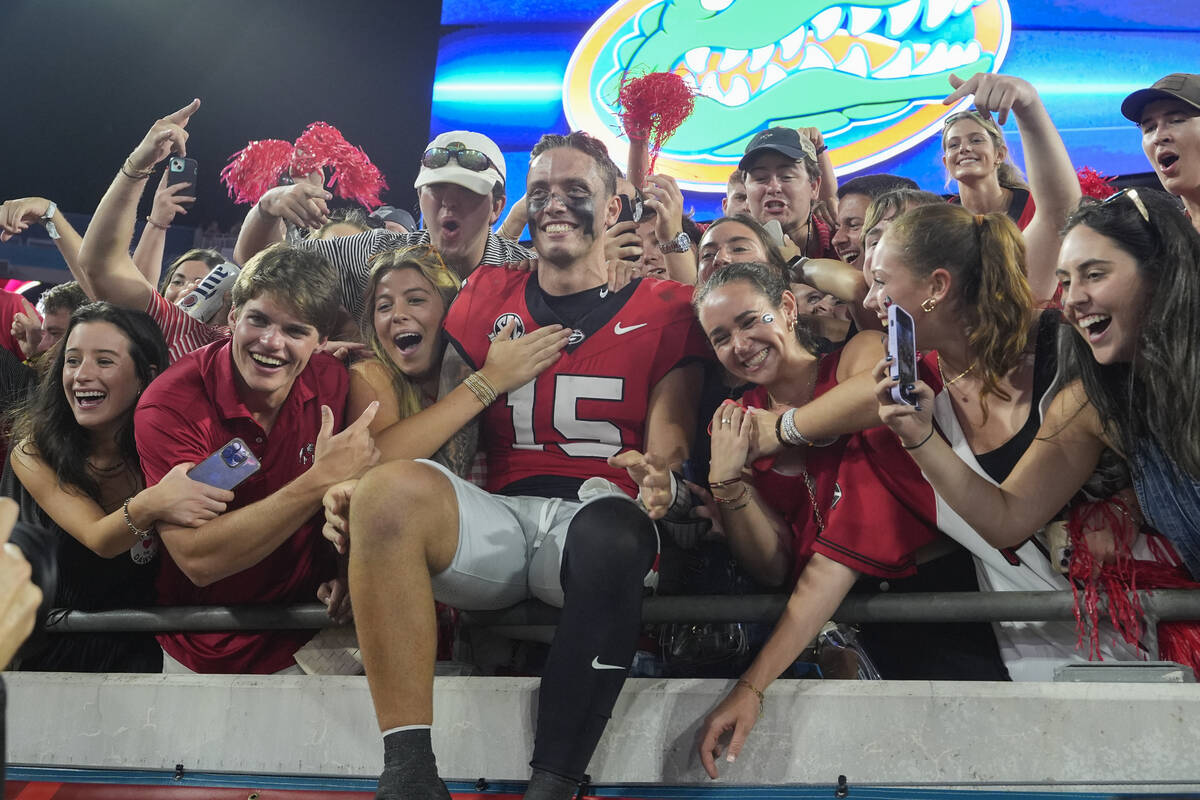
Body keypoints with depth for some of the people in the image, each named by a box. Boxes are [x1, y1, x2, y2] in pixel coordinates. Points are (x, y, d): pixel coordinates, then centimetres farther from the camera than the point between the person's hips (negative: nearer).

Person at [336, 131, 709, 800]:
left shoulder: (664, 309, 11)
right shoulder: (487, 298, 19)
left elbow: (669, 451, 4)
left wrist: (659, 479, -22)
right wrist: (357, 491, -8)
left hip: (599, 519, -2)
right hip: (496, 520, 3)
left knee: (611, 532, -40)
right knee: (391, 486, -30)